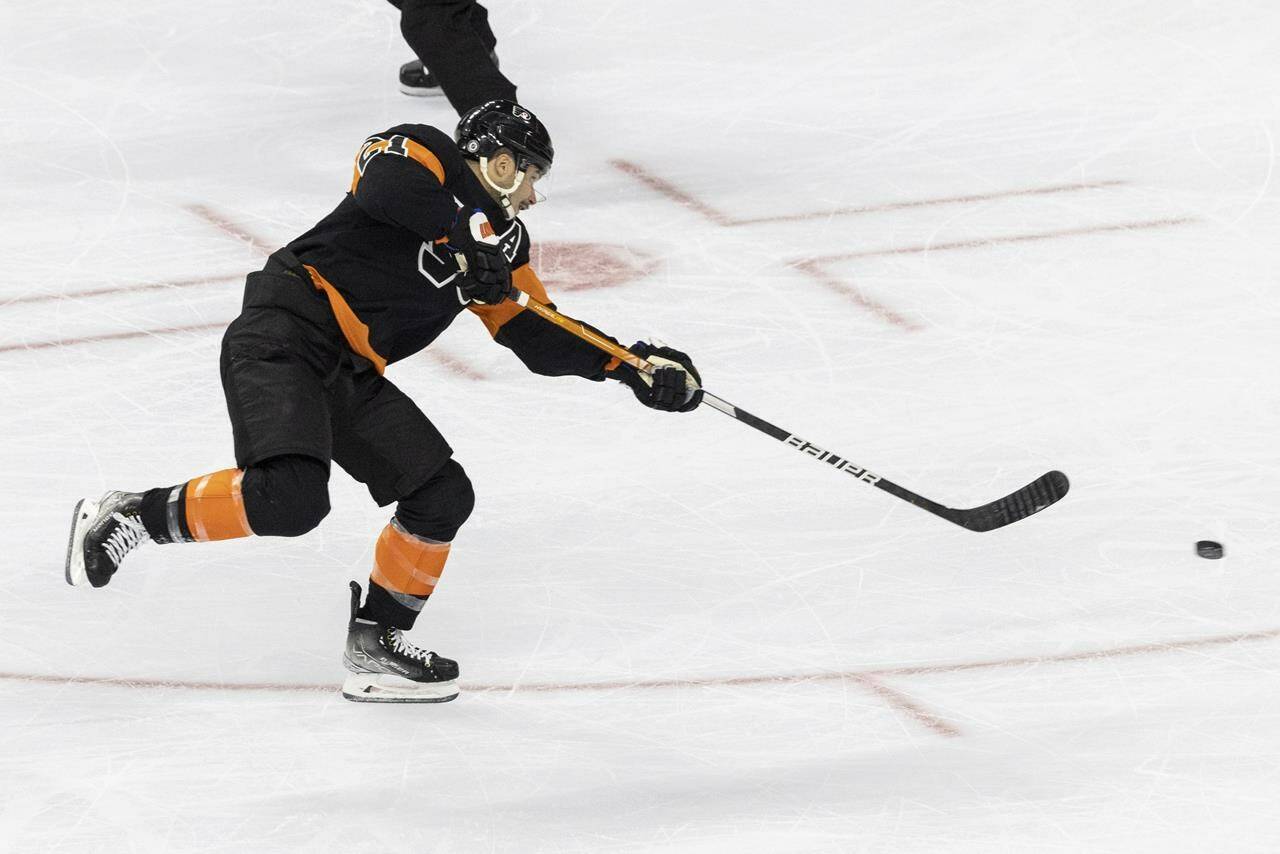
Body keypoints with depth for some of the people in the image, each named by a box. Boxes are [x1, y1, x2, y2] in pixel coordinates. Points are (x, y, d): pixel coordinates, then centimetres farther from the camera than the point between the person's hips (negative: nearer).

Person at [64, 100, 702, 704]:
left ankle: (375, 643, 16)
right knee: (290, 497, -28)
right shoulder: (422, 154, -3)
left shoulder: (497, 243, 19)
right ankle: (136, 515, -11)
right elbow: (381, 186, -26)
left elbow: (541, 338, 19)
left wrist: (631, 367, 10)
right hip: (285, 334, -9)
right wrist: (462, 238, -23)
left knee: (443, 495, 4)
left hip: (351, 378, 9)